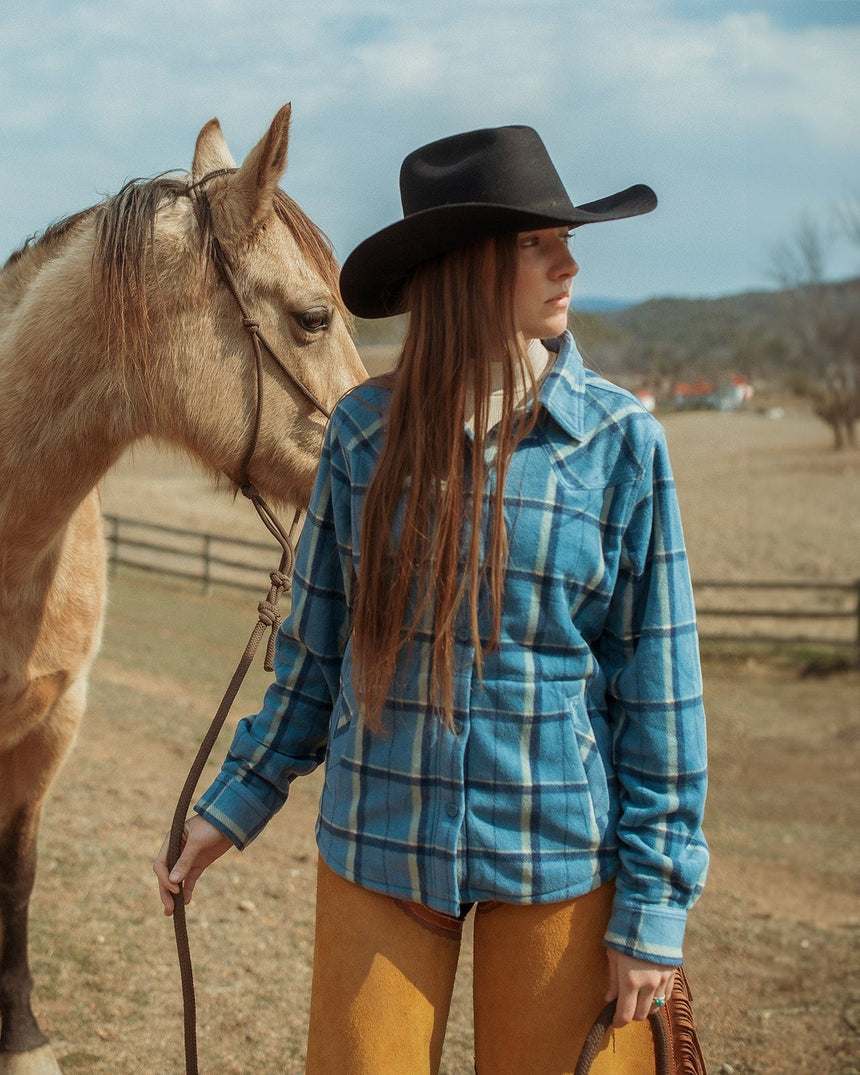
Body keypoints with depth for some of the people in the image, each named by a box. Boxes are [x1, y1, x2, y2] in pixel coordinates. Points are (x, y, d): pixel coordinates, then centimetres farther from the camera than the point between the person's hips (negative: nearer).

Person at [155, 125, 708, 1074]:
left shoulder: (620, 441, -7)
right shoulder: (364, 429, -3)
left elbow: (659, 686, -5)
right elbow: (314, 647, 8)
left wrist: (655, 901, -6)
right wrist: (235, 804, 10)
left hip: (559, 854, -1)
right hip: (378, 846, 1)